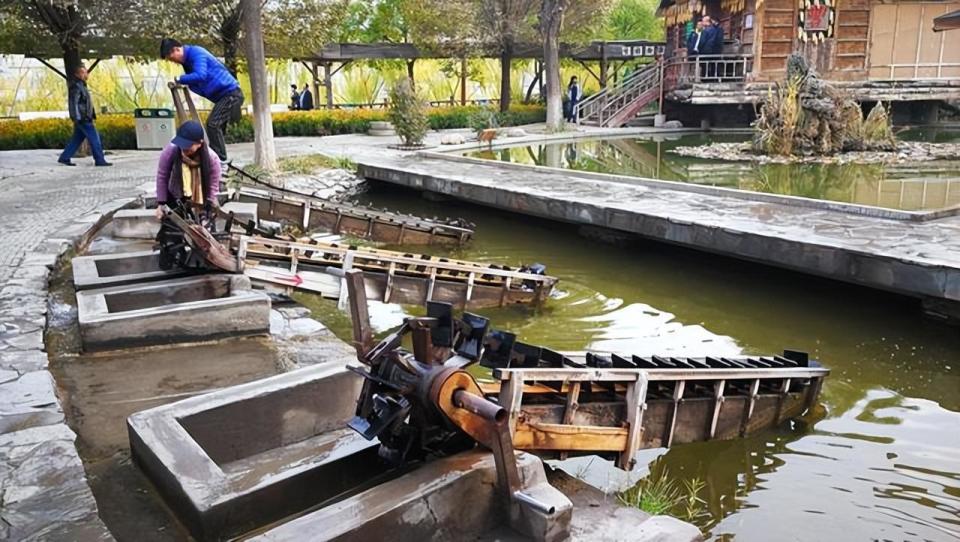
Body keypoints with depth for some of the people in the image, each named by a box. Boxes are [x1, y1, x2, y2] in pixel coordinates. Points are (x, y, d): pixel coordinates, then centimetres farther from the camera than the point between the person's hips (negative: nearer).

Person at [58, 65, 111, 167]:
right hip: (82, 119, -10)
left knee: (77, 139, 12)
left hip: (83, 118, 10)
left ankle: (64, 158, 15)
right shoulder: (76, 86, -11)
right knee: (94, 138, -8)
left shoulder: (81, 85, 19)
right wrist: (77, 118, -22)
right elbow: (74, 103, -18)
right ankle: (100, 160, -7)